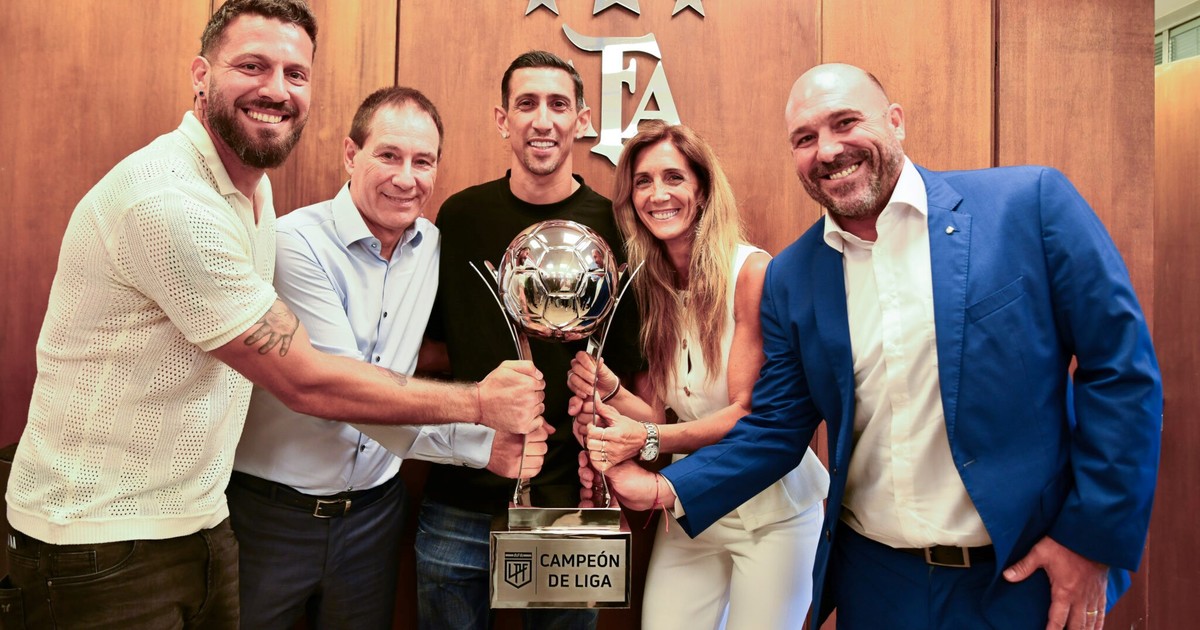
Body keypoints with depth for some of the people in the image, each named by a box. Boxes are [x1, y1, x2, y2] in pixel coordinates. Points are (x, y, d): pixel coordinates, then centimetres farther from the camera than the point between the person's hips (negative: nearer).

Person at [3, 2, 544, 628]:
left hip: (200, 523, 8)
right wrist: (480, 401, -15)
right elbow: (304, 381, -23)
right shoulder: (170, 199, -24)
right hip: (101, 548, -8)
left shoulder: (253, 184, 6)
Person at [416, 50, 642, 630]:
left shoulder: (612, 228, -4)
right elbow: (430, 340, 10)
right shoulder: (461, 216, 1)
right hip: (458, 500, 2)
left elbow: (627, 367, -2)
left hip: (567, 504, -1)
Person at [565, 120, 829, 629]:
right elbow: (656, 412, -1)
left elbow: (750, 413, -17)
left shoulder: (752, 272, -17)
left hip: (772, 509, -4)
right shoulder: (645, 287, -2)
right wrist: (607, 388, -21)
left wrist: (650, 440, -28)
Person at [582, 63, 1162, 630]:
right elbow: (776, 429, 3)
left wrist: (1092, 538, -9)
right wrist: (666, 490, -6)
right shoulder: (789, 278, -1)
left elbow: (1122, 368, -7)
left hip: (1029, 576, -2)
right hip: (874, 580, 3)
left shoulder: (1030, 203, -10)